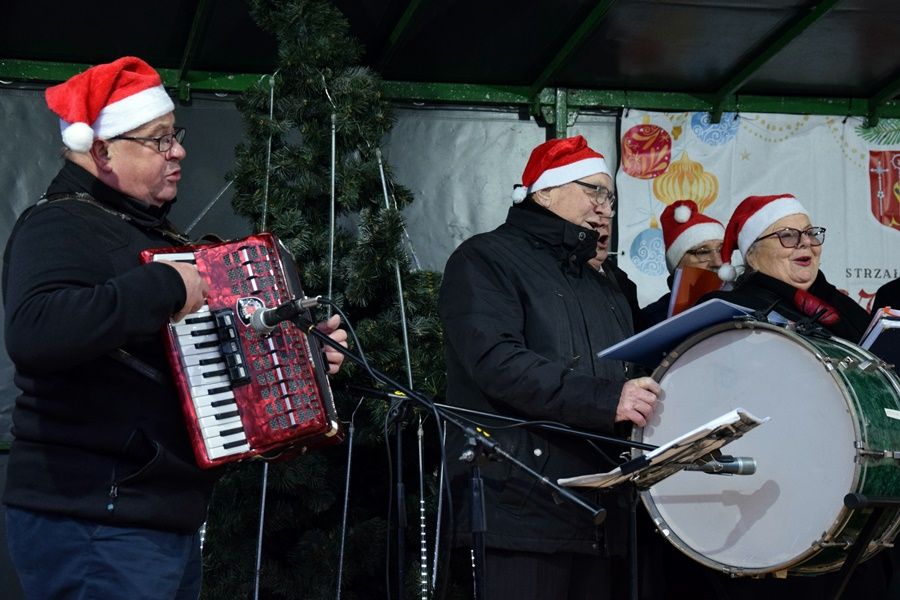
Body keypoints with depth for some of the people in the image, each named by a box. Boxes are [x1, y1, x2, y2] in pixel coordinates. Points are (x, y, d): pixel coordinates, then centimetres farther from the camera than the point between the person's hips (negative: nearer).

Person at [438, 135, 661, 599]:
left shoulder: (607, 284, 24)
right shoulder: (486, 260, -2)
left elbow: (634, 378, 31)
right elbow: (496, 361, -18)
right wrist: (604, 399, -24)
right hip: (522, 508, -7)